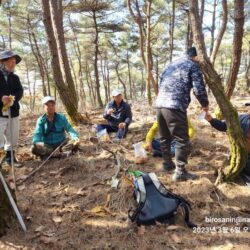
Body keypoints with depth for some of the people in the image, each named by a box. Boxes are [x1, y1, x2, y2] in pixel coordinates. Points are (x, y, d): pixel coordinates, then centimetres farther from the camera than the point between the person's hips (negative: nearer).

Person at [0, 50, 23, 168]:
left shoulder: (15, 77, 14)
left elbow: (20, 91, 0)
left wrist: (12, 99, -20)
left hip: (13, 112, 5)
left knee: (13, 137, 11)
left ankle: (10, 157, 27)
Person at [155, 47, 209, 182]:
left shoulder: (171, 64, 27)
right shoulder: (193, 65, 6)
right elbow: (199, 89, -1)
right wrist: (205, 104, 15)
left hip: (160, 104, 8)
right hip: (175, 106, -8)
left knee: (165, 137, 19)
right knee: (182, 140, -1)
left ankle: (167, 163, 32)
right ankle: (180, 172, 2)